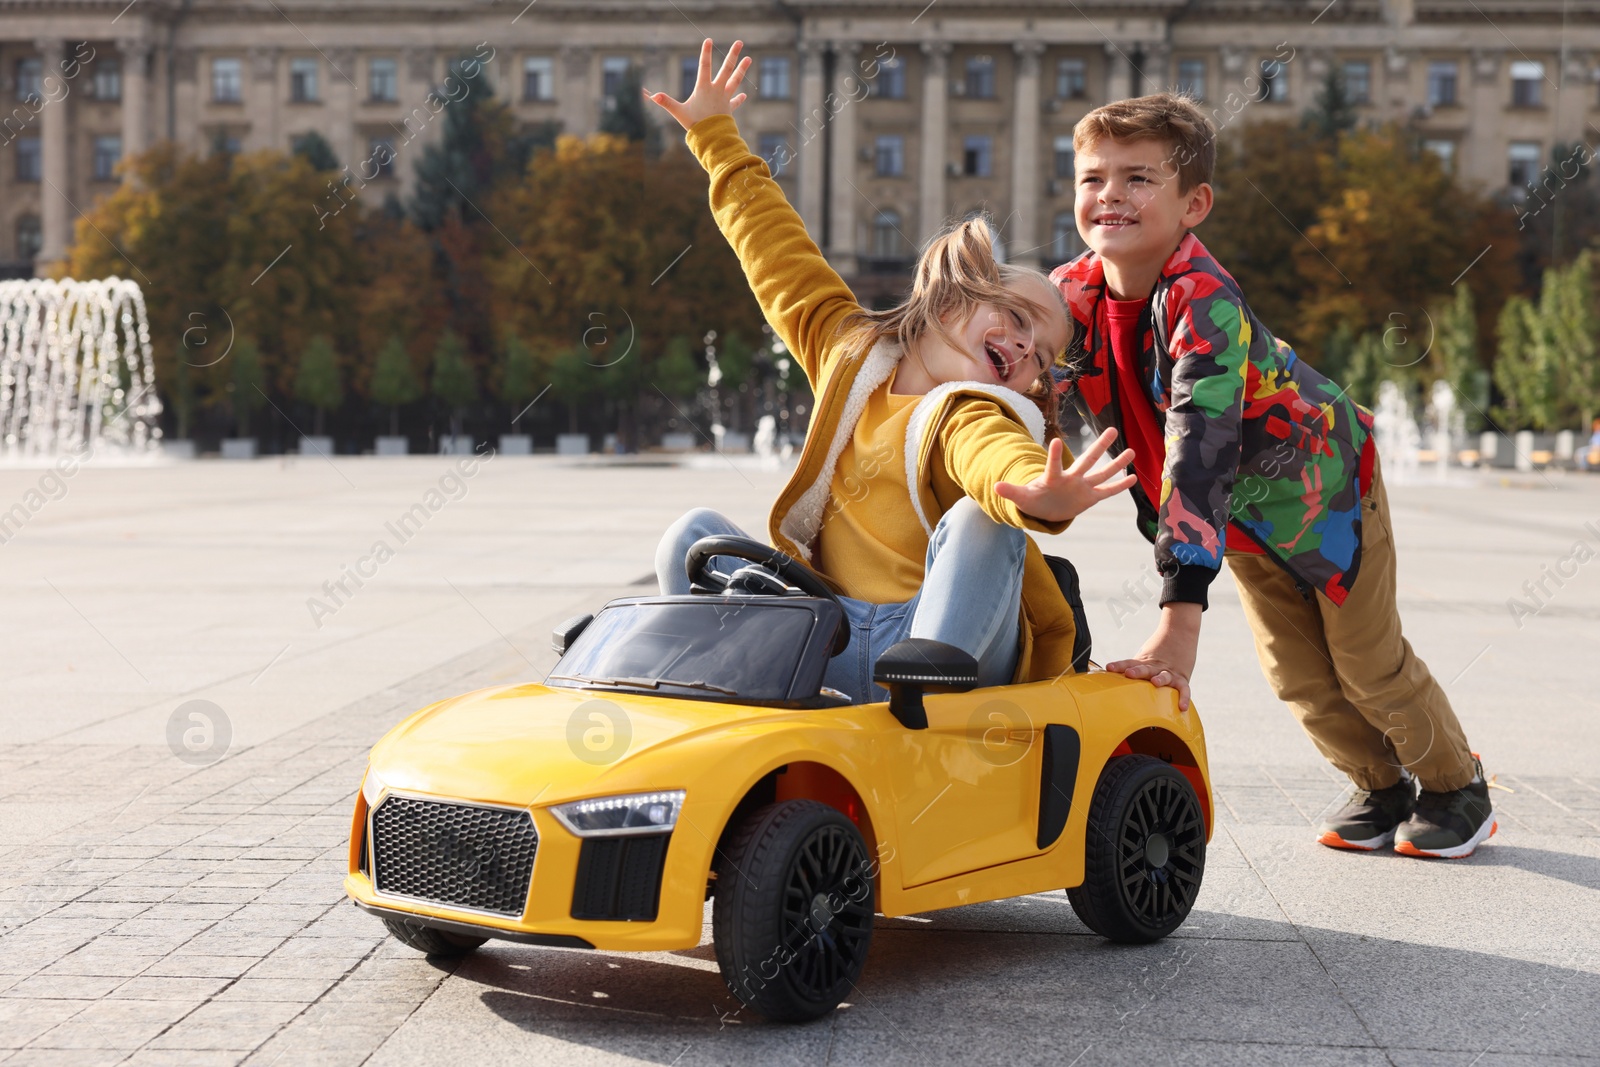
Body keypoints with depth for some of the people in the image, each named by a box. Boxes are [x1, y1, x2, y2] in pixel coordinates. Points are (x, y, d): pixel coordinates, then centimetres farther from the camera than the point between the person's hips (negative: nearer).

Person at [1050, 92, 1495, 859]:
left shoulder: (1202, 301, -39)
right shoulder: (1070, 296, -19)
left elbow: (1200, 452, -48)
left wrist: (1179, 621, -54)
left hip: (1321, 482, -5)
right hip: (1238, 512, 5)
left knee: (1370, 664, 7)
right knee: (1298, 678, 11)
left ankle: (1456, 788, 34)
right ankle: (1380, 787, 38)